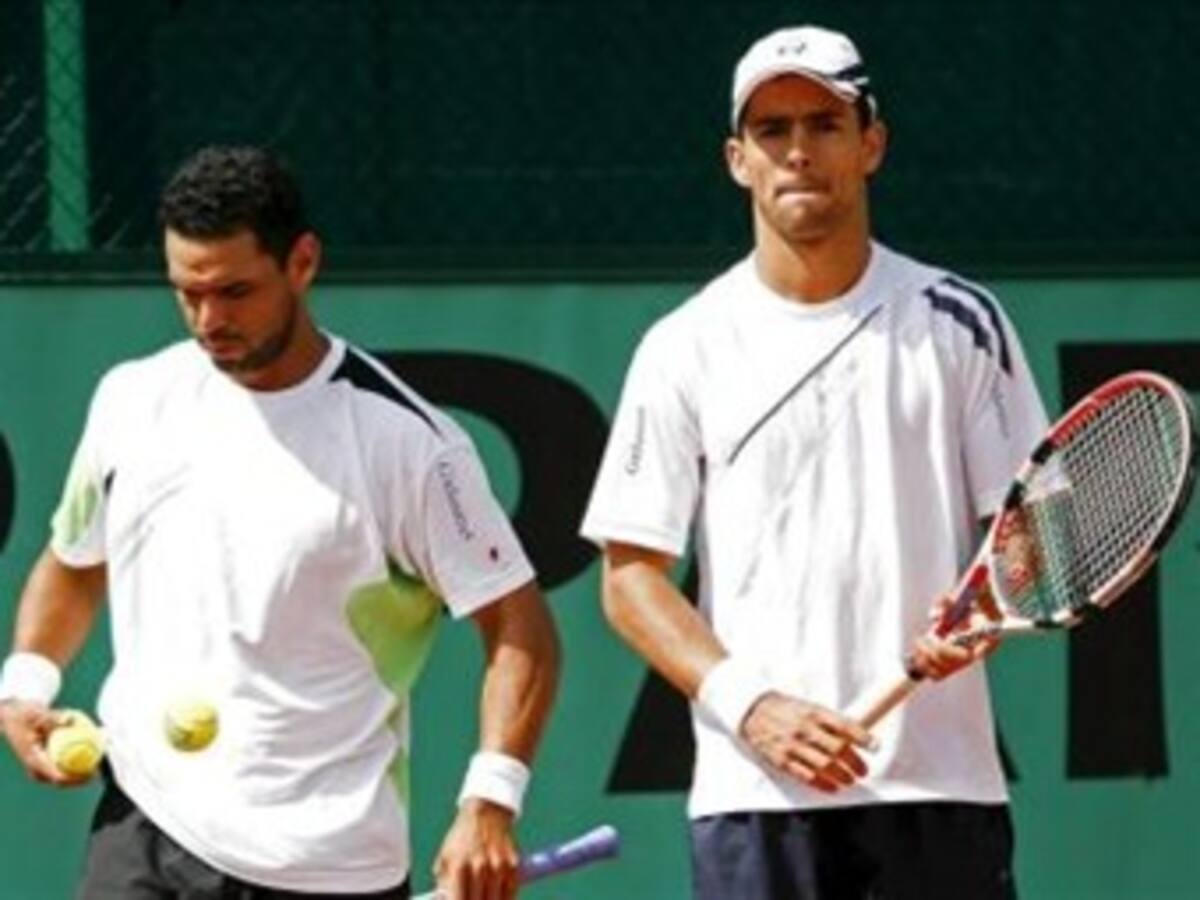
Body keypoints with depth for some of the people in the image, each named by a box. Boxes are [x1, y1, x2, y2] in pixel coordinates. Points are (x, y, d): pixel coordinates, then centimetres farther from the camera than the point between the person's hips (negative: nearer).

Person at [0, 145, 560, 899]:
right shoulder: (134, 401, 6)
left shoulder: (403, 440, -9)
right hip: (147, 830, 3)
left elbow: (521, 629, -9)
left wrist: (489, 803, -23)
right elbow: (73, 564, 23)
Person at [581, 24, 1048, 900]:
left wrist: (984, 613, -14)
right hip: (755, 795, -1)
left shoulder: (959, 321, 7)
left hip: (942, 784, 1)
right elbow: (631, 574, 4)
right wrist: (750, 704, -12)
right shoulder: (687, 349, 5)